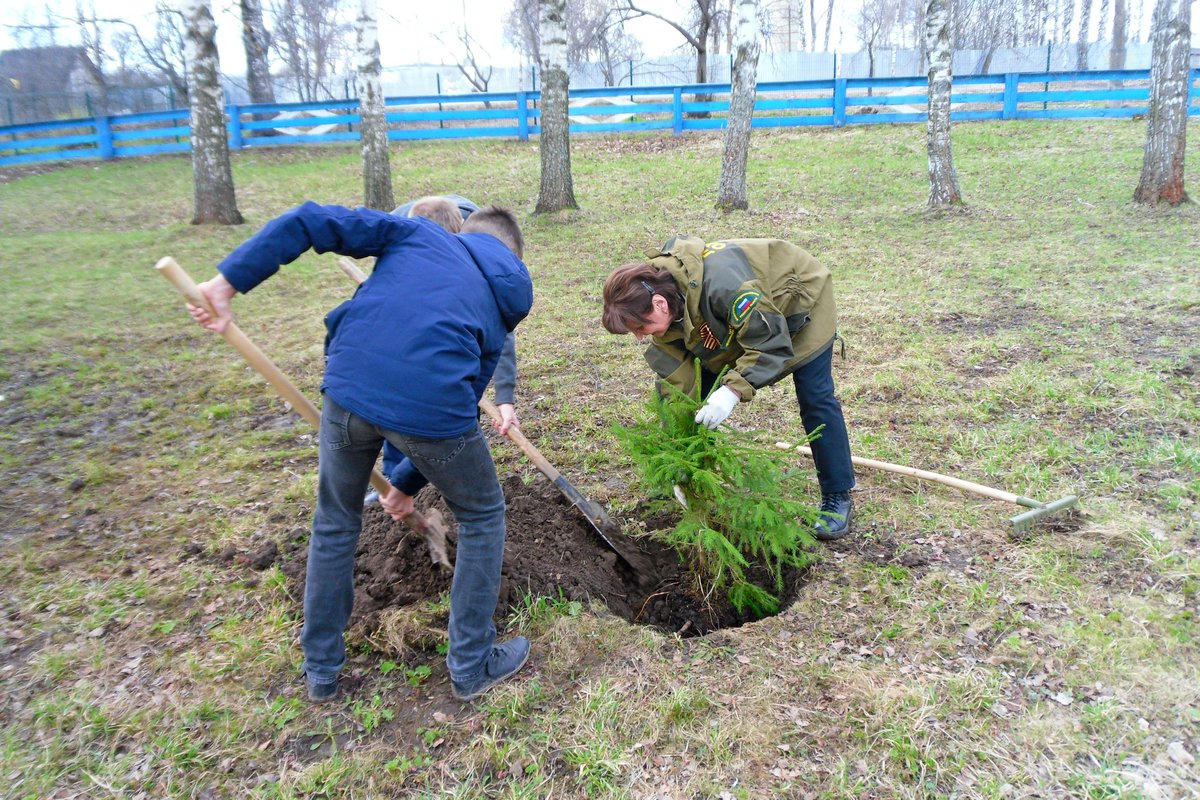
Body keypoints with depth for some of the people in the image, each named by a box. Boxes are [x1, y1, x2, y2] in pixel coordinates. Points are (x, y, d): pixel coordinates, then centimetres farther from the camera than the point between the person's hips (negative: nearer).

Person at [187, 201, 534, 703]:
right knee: (481, 517, 25)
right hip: (433, 402, -2)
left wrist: (228, 280, 9)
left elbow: (310, 222, 11)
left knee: (335, 524, 26)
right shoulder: (508, 295, 25)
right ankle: (472, 666, 33)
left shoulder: (418, 234, 25)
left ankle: (321, 671, 41)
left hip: (349, 387, 2)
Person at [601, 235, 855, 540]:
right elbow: (677, 383, -18)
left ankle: (837, 498, 5)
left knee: (816, 401, -9)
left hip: (799, 303, -6)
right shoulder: (664, 312, -21)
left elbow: (771, 341, -40)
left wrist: (733, 391, -49)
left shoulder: (721, 282, -45)